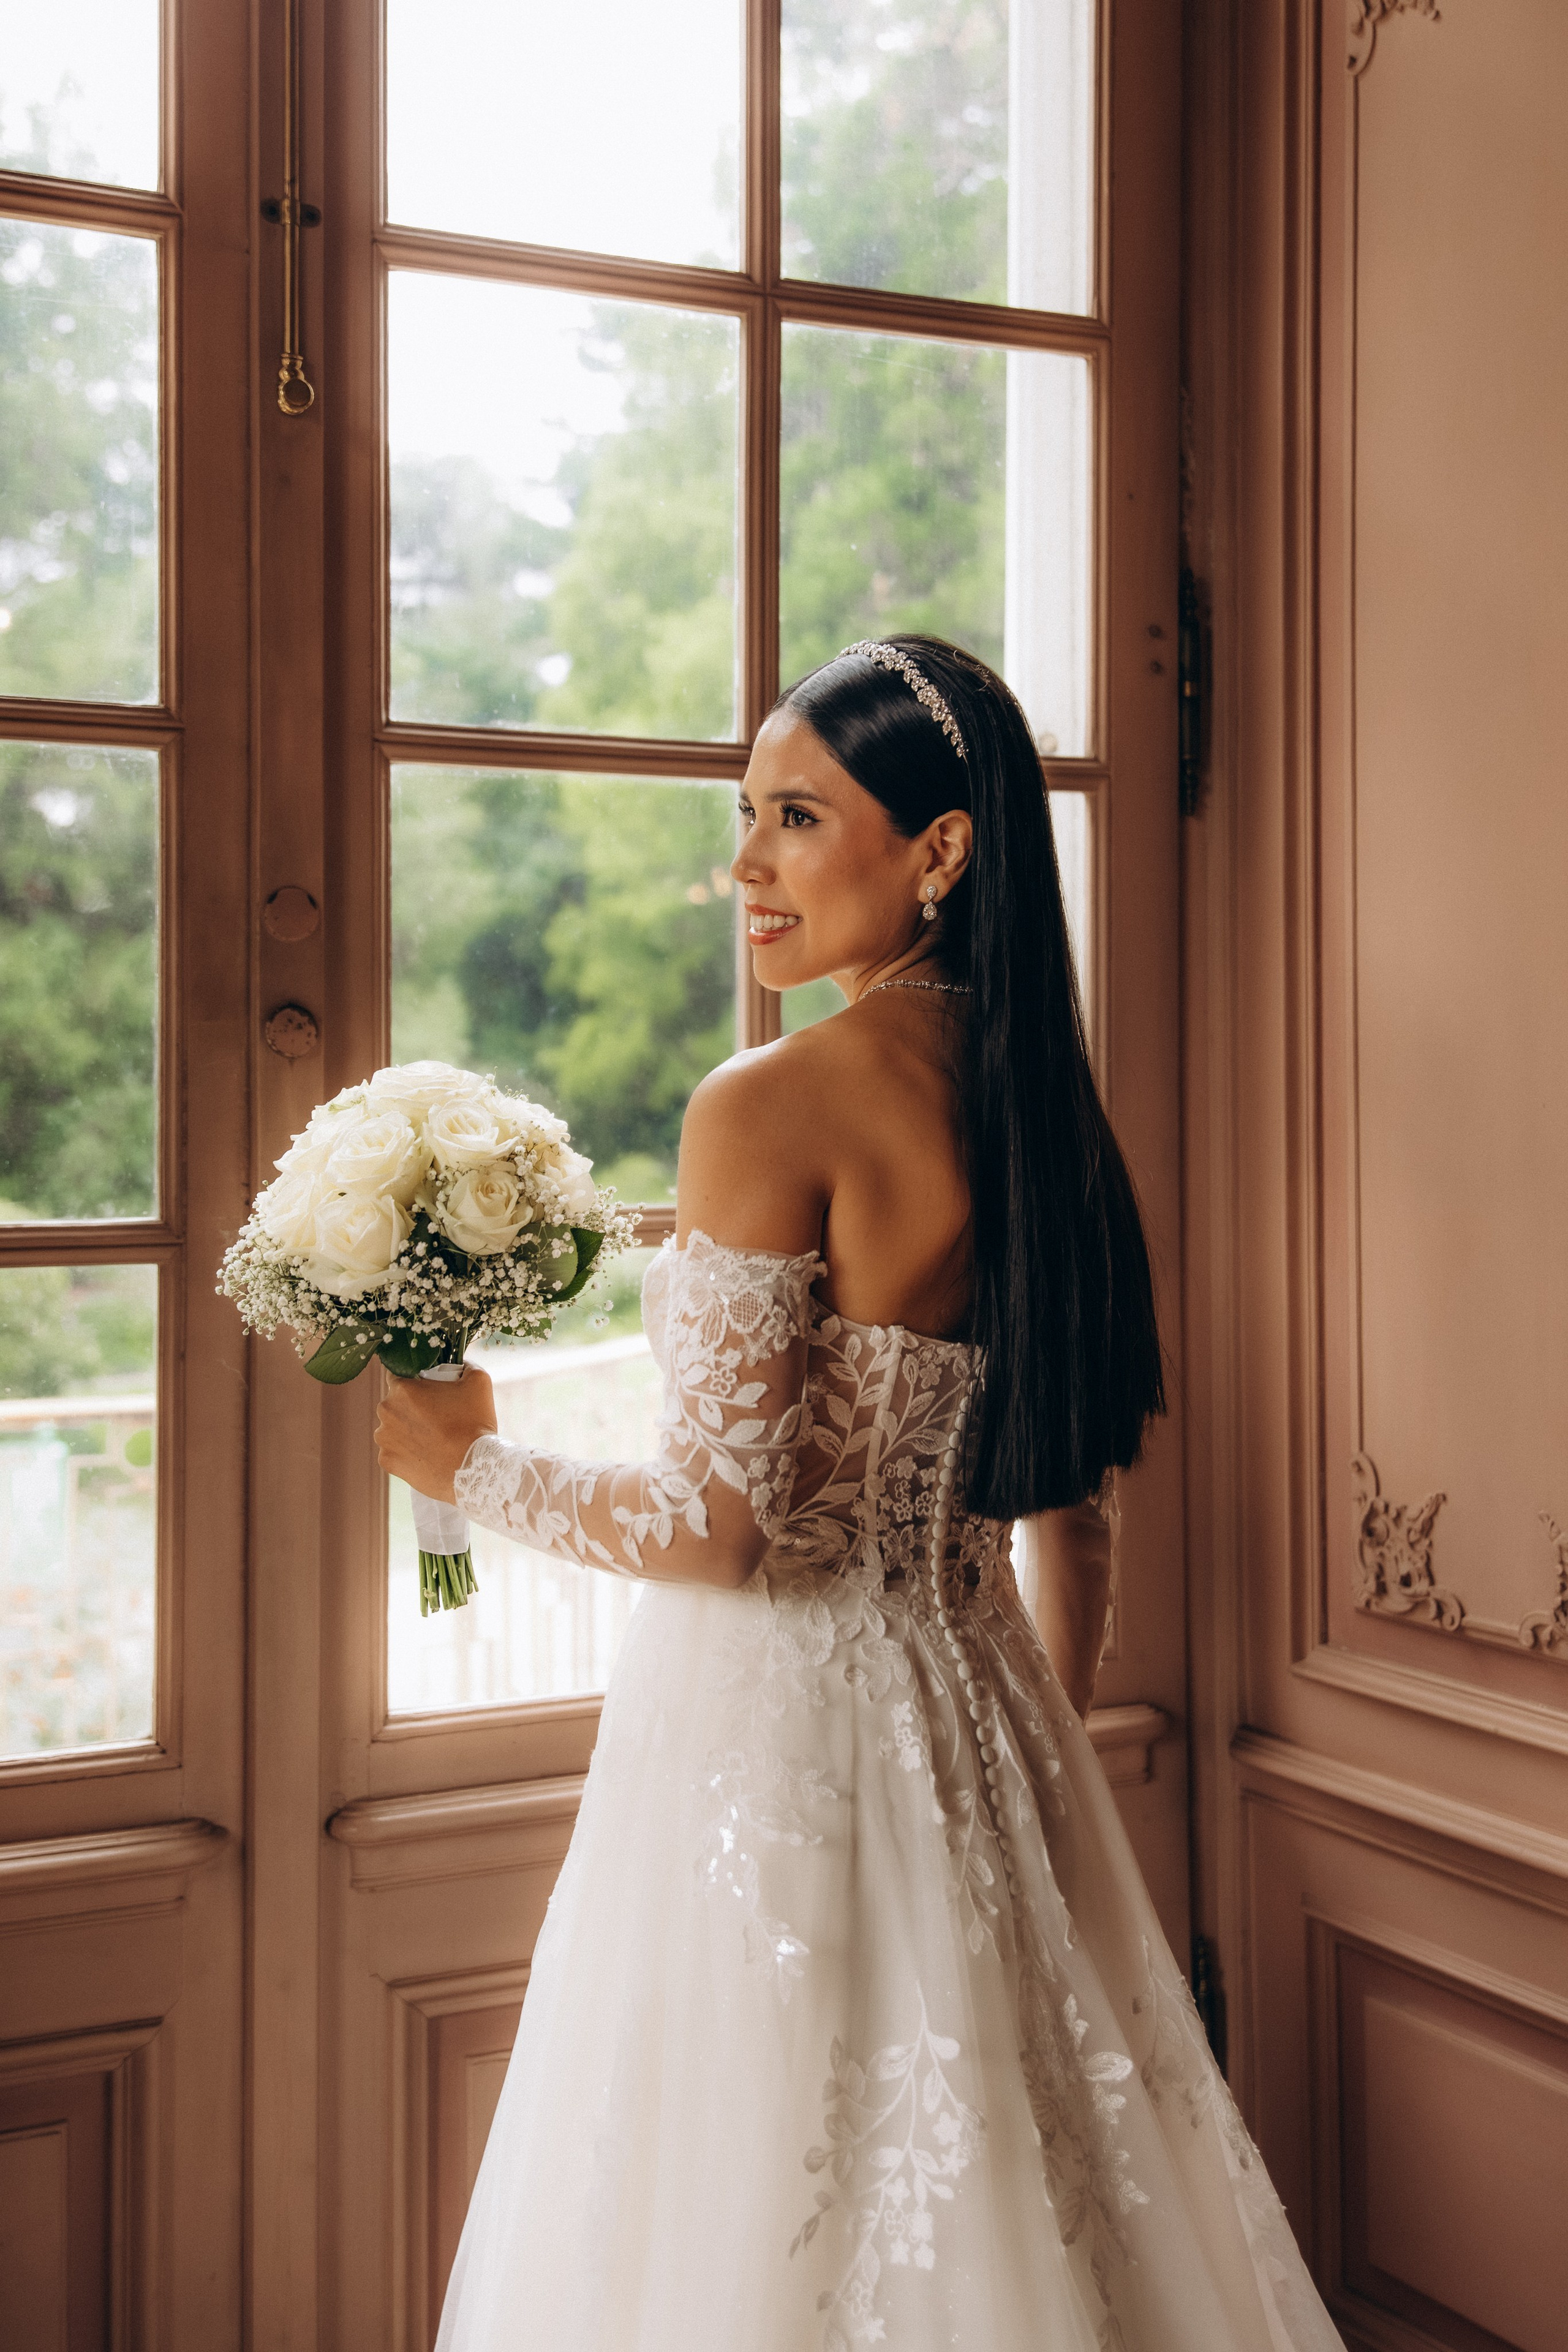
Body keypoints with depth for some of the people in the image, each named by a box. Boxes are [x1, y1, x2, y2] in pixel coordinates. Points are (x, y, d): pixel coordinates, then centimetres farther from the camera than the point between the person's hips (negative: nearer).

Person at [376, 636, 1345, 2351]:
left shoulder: (770, 1106, -17)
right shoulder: (1043, 1109, 5)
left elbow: (724, 1520, -20)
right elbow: (1080, 1515, 11)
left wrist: (472, 1469, -4)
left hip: (771, 1724, -7)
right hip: (975, 1709, 8)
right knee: (1008, 2199, 21)